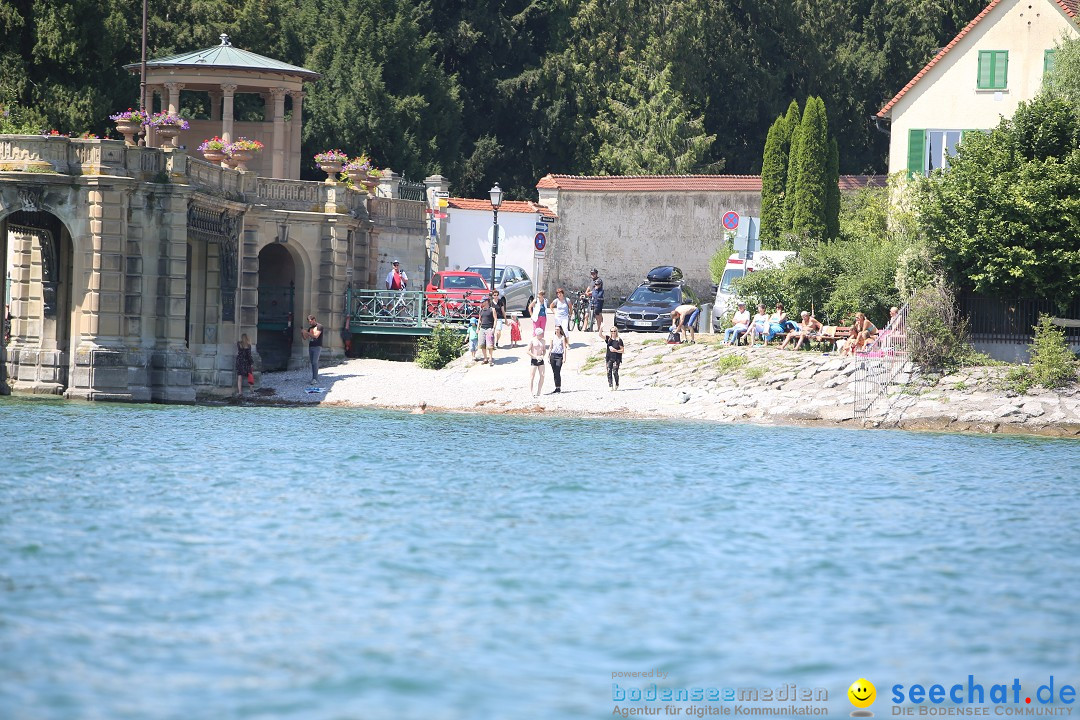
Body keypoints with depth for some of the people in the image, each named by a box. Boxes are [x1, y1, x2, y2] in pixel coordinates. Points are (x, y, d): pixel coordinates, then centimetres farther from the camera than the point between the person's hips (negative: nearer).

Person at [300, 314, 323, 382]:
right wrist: (302, 333, -4)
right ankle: (314, 378, 8)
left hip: (317, 347, -7)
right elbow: (305, 338, 17)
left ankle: (315, 379, -16)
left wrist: (306, 332, -15)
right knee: (313, 363, 6)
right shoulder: (310, 328, 16)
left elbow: (316, 336, -16)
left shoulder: (319, 327, -5)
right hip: (310, 347, 7)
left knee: (315, 362, -15)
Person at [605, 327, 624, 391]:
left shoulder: (619, 340, -2)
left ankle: (616, 385, 13)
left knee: (615, 372, -8)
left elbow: (622, 350, -1)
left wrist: (616, 350, -16)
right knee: (609, 372, -3)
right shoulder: (608, 339, 6)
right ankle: (610, 386, 1)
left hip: (616, 359, -3)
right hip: (609, 358, 3)